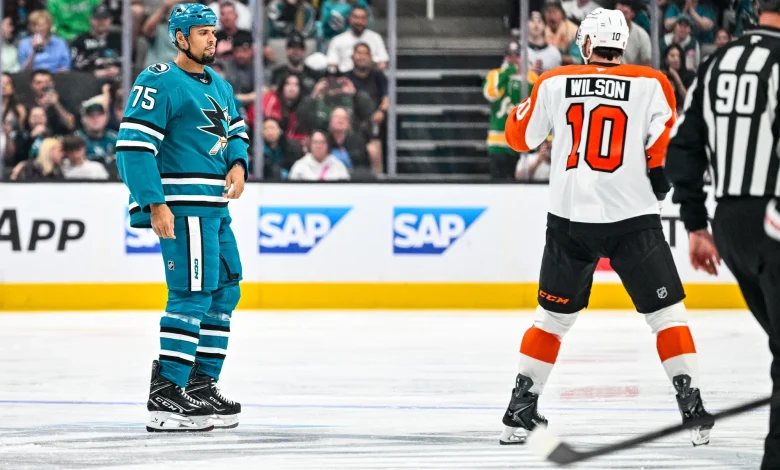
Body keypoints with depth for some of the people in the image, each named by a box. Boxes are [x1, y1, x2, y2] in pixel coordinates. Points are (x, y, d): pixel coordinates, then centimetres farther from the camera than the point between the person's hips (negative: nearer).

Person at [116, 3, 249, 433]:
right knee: (194, 293, -15)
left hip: (215, 206, 9)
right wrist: (154, 203, -21)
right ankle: (165, 397, -16)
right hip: (182, 208, -9)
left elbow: (235, 131, 27)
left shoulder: (218, 85, 17)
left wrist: (238, 165, 3)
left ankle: (201, 385, 22)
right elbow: (134, 144, -16)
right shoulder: (160, 82, -11)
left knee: (225, 291, 13)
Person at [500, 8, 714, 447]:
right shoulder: (651, 83, -3)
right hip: (633, 218, -2)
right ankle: (693, 407, 0)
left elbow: (521, 136, 12)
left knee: (553, 316, 16)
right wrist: (661, 178, 6)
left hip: (570, 220, 2)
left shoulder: (554, 83, 2)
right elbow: (664, 138, -11)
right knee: (667, 312, 7)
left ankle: (521, 409, 16)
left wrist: (519, 111, 32)